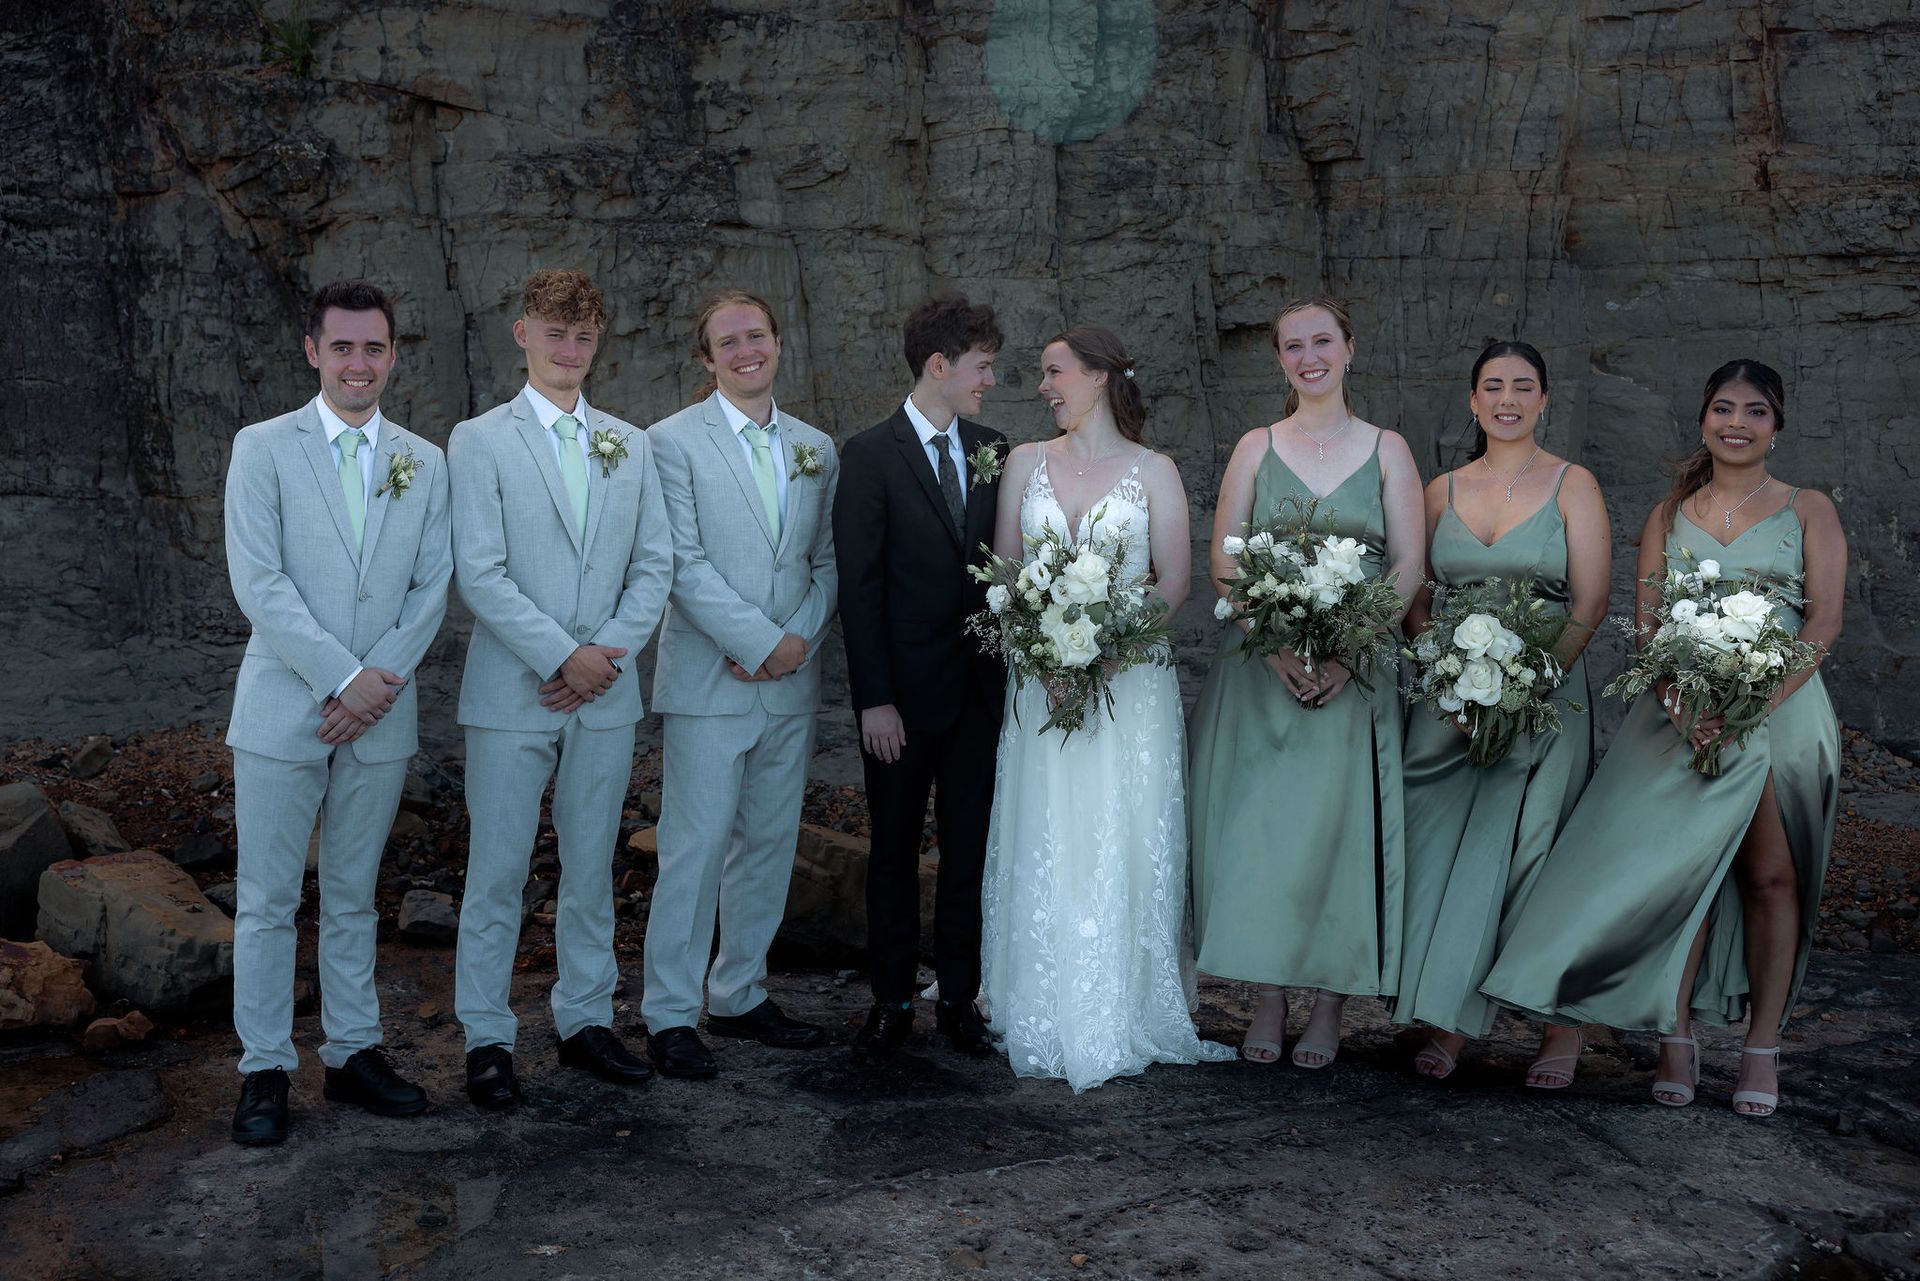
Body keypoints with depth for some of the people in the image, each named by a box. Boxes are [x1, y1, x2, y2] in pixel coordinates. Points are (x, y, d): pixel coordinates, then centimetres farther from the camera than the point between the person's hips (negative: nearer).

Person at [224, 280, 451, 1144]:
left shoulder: (424, 463, 9)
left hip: (379, 714, 3)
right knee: (266, 902, 3)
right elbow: (258, 583, -10)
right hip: (283, 709, -3)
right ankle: (265, 1071, 13)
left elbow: (432, 586, 4)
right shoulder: (263, 449, -1)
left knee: (353, 898, 13)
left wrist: (383, 681, -9)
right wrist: (343, 676, -16)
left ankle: (352, 1054, 22)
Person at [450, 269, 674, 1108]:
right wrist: (562, 655, -15)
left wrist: (609, 653, -7)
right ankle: (487, 1040, 14)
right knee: (497, 874, 2)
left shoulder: (630, 446, 11)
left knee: (592, 871, 12)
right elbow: (479, 573, -10)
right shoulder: (480, 440, -1)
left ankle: (585, 1022, 23)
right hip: (512, 694, -4)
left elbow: (655, 565, 7)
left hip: (605, 694, 4)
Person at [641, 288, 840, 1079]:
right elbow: (685, 565, -11)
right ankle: (671, 1017, 8)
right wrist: (763, 642, -16)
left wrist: (801, 638, -5)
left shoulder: (816, 449, 13)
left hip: (791, 685, 6)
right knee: (694, 851, -3)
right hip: (708, 682, -5)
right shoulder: (673, 441, -4)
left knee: (768, 846, 12)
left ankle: (739, 996, 25)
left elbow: (827, 561, 12)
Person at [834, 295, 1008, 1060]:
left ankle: (960, 998, 20)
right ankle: (892, 1002, 20)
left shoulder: (993, 453, 8)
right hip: (903, 691, -4)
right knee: (894, 850, 8)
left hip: (980, 687, 4)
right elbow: (859, 587, -10)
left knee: (969, 848, 9)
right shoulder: (870, 456, -7)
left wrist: (1011, 670, 2)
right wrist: (873, 700, -14)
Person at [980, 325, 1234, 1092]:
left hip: (1130, 678, -2)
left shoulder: (1153, 471, 1)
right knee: (1042, 849, 3)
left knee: (1122, 848, -1)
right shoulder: (1026, 462, 9)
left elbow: (1174, 584, -1)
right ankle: (1045, 1023, 13)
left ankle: (1121, 1021, 11)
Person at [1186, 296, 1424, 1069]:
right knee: (1255, 827, 0)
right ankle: (1267, 1001, 11)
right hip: (1259, 669, 1)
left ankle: (1330, 1009, 10)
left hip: (1356, 673, -1)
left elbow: (1409, 566, 0)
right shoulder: (1256, 447, 8)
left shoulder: (1387, 450, 6)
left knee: (1342, 828, -1)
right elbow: (1223, 558, 1)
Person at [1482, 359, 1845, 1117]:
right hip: (1682, 711, 1)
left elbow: (1824, 623, -2)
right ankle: (1676, 1037, 2)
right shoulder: (1668, 516, 12)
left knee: (1771, 877, -1)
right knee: (1678, 870, -6)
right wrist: (1680, 705, -14)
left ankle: (1762, 1047, 8)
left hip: (1781, 709, -1)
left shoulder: (1809, 512, 8)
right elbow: (1645, 624, 4)